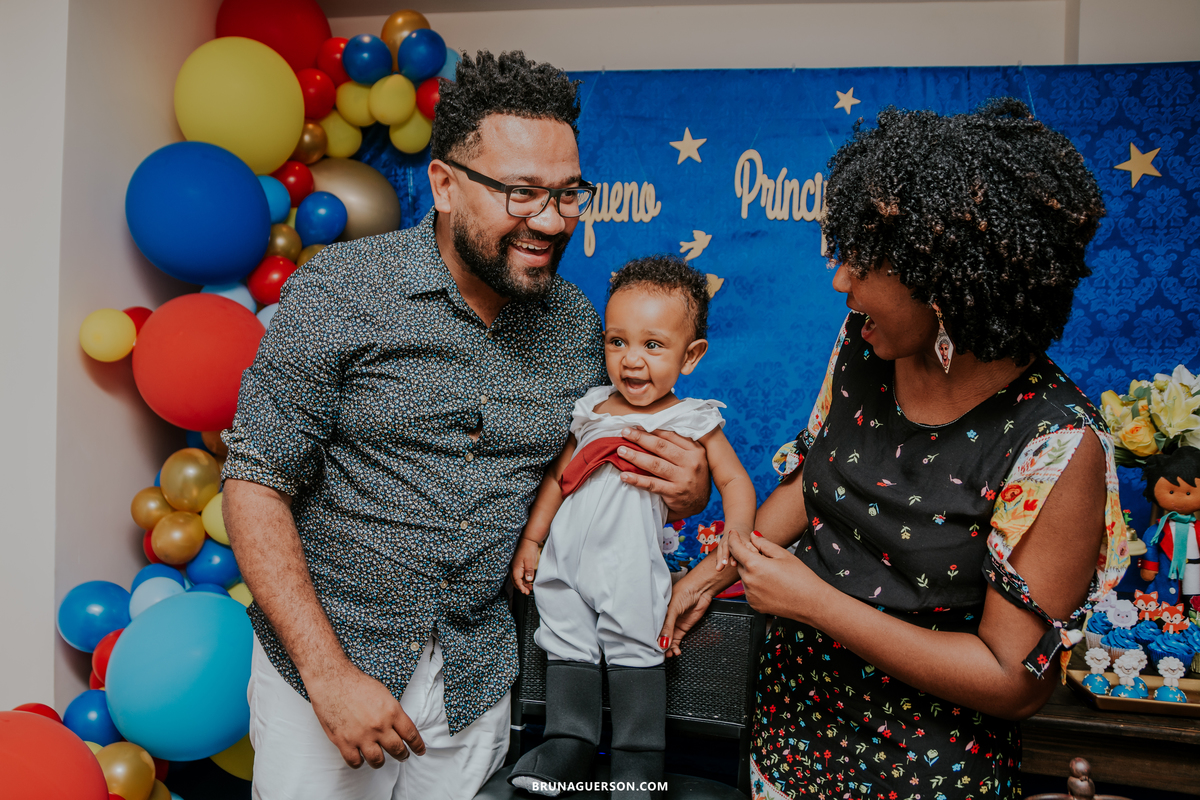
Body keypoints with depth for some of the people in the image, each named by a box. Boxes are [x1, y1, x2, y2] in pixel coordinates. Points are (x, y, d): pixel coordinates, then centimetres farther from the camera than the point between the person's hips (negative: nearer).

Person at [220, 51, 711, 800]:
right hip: (322, 656, -3)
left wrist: (684, 490, -12)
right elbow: (257, 483, -13)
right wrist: (329, 673, -18)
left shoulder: (577, 324, -1)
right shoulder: (339, 291, -14)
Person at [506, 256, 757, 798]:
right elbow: (558, 474, 15)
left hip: (627, 560, -4)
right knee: (566, 642, 8)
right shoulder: (592, 410, 10)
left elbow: (734, 480, 1)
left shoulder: (691, 421, -1)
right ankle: (569, 743, 23)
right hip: (564, 553, 5)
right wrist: (531, 539, 14)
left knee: (634, 647, -3)